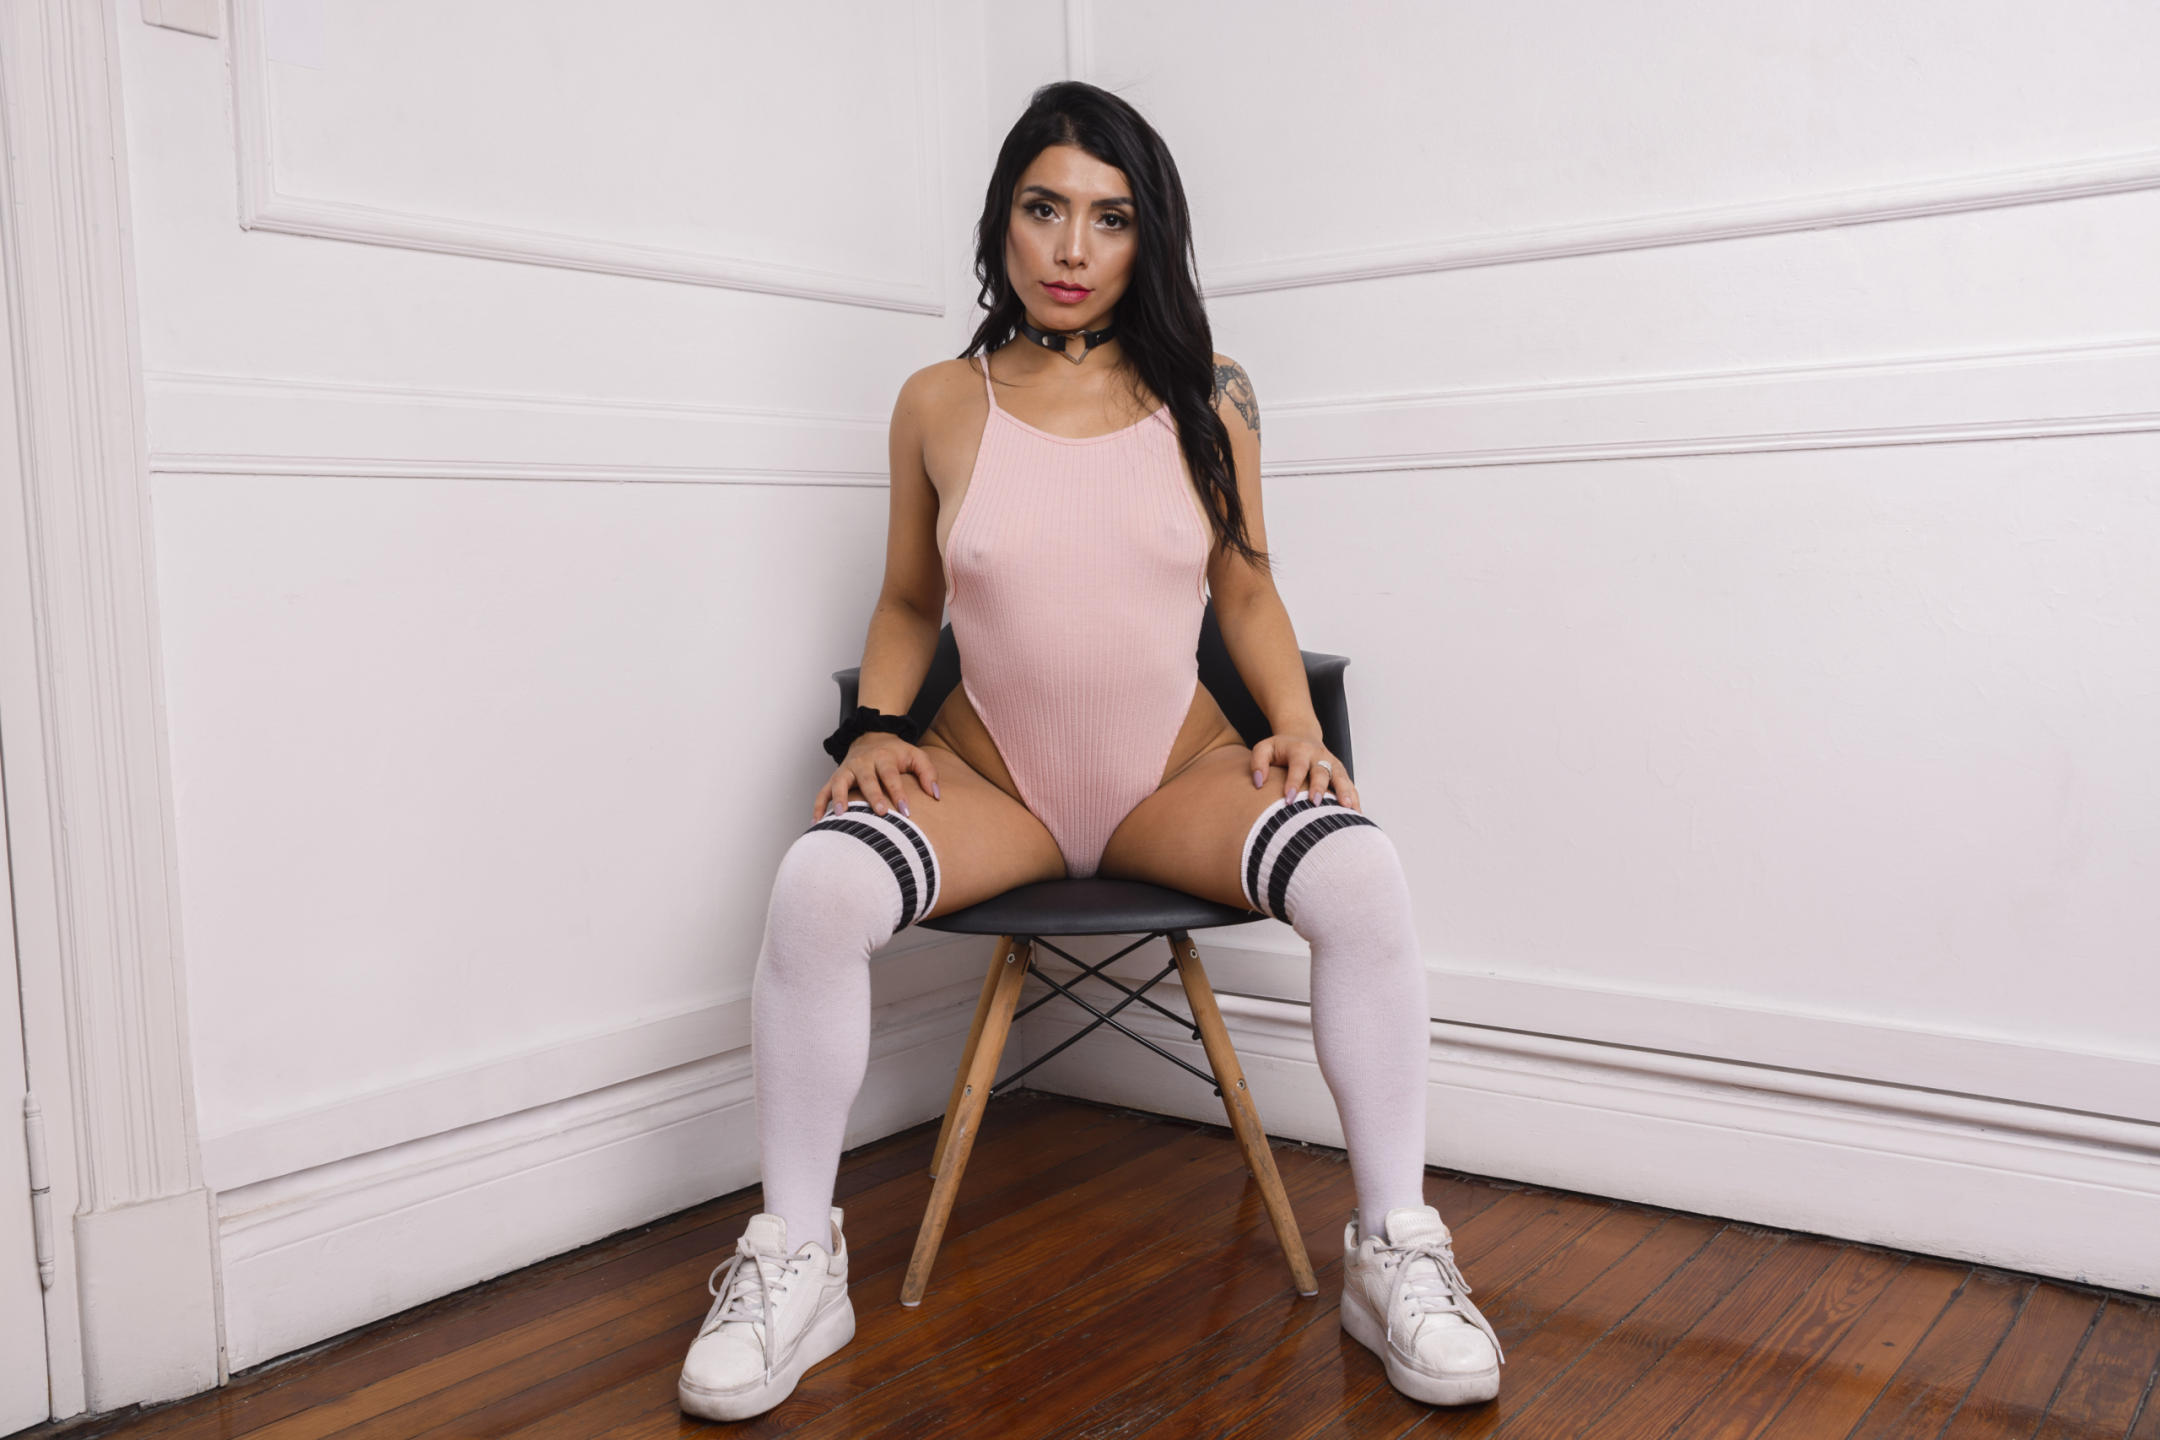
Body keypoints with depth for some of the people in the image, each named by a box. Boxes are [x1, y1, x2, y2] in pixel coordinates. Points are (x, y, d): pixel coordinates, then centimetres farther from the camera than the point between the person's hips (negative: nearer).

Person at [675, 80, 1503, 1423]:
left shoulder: (1207, 395, 3)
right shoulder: (941, 405, 3)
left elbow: (1248, 589, 10)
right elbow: (909, 606, 13)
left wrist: (1299, 724, -6)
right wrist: (876, 727, -5)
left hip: (1181, 772, 0)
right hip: (991, 777, 0)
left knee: (1362, 874, -30)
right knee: (818, 886, -31)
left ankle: (1397, 1248, -12)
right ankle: (795, 1261, -11)